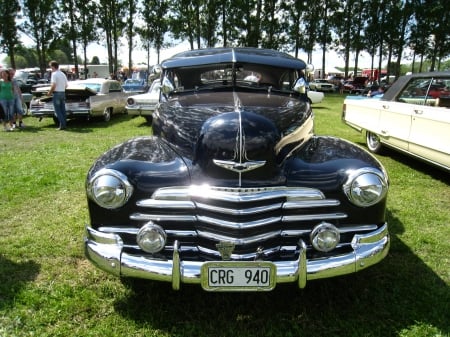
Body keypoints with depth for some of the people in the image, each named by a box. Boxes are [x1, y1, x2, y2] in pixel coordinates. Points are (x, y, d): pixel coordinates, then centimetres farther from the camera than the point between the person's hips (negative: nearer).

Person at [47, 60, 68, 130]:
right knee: (63, 110, 10)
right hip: (63, 93, 7)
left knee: (58, 110, -3)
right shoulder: (63, 74, 12)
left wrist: (49, 92, -6)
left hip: (56, 93, -7)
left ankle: (62, 125, -7)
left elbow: (53, 85, -18)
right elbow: (66, 85, 12)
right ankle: (64, 124, 11)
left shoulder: (54, 74, -11)